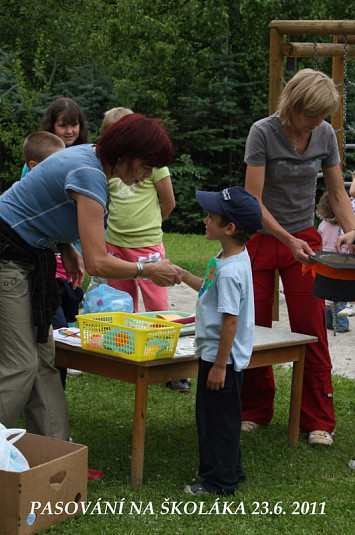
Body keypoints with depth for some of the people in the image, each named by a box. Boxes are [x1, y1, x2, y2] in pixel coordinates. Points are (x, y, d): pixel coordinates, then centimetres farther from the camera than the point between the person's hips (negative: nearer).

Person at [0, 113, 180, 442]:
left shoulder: (89, 157, 5)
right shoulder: (89, 175, -24)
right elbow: (98, 263, -28)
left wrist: (66, 247, 8)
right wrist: (148, 271, -15)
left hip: (28, 253, 10)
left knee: (43, 359, 8)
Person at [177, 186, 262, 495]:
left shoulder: (230, 270, -25)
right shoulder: (232, 259, 5)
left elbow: (230, 320, -26)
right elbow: (212, 290, 24)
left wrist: (219, 365, -22)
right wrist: (183, 276, 17)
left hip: (222, 357, -10)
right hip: (216, 354, 10)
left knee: (218, 418, 2)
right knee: (218, 416, 20)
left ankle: (220, 480, 13)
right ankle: (230, 471, 32)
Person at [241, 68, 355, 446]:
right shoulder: (263, 132, -16)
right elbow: (253, 199, -17)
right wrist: (288, 241, -24)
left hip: (304, 240, 2)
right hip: (260, 240, -2)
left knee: (311, 331, -2)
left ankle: (318, 421, 5)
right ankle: (255, 411, 21)